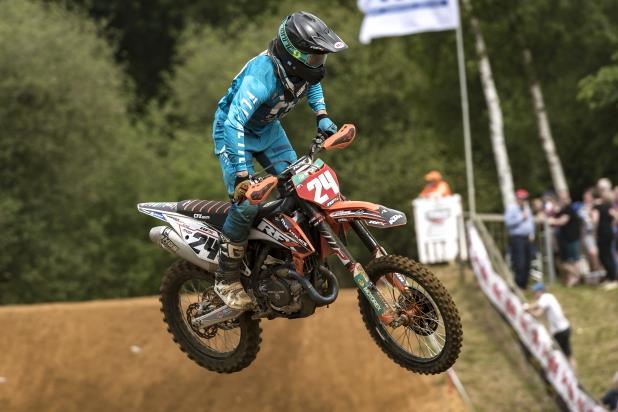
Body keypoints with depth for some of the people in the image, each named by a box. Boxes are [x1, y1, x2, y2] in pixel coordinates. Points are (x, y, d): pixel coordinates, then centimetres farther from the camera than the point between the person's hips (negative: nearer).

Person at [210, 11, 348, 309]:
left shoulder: (299, 67, -15)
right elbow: (234, 124, -45)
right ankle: (226, 280, -8)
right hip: (234, 131, -7)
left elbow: (312, 82, 13)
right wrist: (242, 174, -49)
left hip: (267, 128, 8)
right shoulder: (261, 76, -39)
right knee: (246, 203, -20)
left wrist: (321, 115, 0)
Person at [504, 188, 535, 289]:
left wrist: (532, 233, 9)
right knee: (519, 263, -12)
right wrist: (522, 217, -14)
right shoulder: (511, 208, -5)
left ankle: (524, 284, 11)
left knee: (527, 263, 4)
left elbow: (531, 221, 25)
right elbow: (509, 222, -15)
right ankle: (518, 284, -8)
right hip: (516, 238, -7)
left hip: (527, 238, 7)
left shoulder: (527, 208, 19)